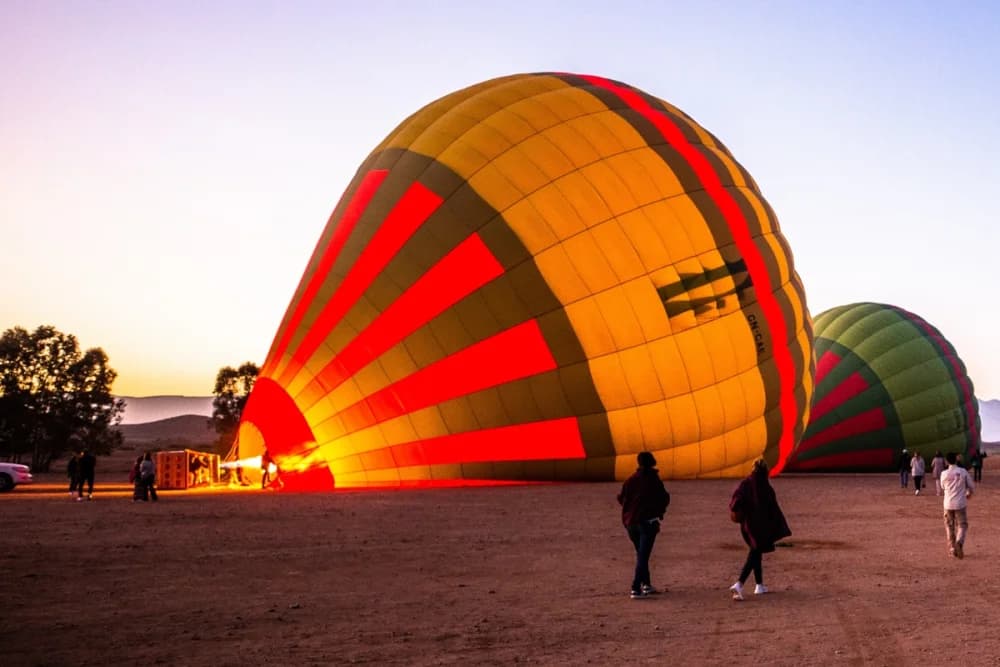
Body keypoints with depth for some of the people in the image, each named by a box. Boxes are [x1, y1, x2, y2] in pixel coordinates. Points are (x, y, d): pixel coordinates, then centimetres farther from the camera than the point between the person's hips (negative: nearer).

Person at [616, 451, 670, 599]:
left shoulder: (630, 480, 2)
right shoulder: (654, 481, -7)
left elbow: (621, 499, 9)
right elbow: (664, 500, -1)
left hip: (630, 522, 4)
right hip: (648, 522, -4)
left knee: (641, 554, 21)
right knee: (643, 556, -5)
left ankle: (646, 585, 23)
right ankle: (635, 589, -14)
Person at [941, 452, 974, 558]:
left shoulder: (944, 474, -5)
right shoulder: (963, 471, -7)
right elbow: (971, 486, 1)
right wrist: (969, 494, 22)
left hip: (948, 504, 1)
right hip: (960, 504, -1)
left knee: (949, 526, 15)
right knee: (962, 525, 8)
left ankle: (953, 549, 15)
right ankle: (959, 542, -19)